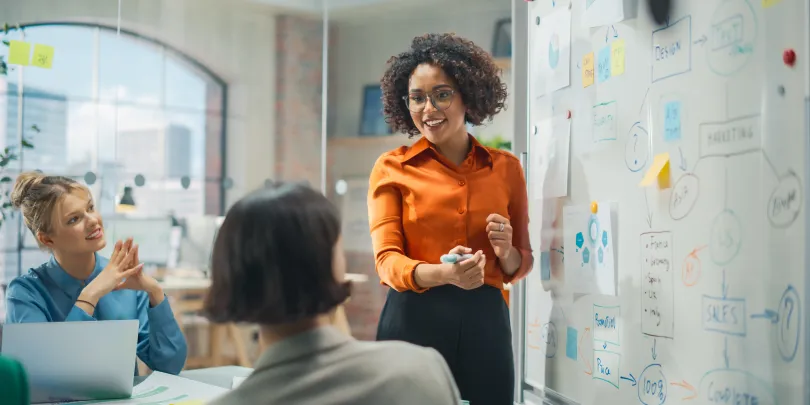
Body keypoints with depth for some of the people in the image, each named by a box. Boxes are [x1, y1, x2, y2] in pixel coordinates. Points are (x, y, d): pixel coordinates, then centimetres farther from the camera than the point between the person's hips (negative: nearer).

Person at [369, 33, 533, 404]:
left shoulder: (507, 167, 7)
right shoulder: (392, 168, 0)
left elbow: (521, 264, 14)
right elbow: (387, 260, -8)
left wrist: (505, 252, -10)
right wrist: (442, 274, -27)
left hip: (485, 321, 2)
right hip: (414, 320, -2)